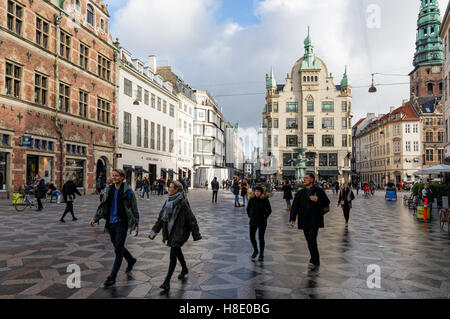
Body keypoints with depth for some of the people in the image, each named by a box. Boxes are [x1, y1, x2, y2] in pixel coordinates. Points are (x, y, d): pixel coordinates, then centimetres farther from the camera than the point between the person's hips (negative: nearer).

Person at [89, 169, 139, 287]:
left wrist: (136, 224, -6)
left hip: (121, 223, -6)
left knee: (118, 250, -3)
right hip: (111, 223, 6)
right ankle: (131, 260, 43)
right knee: (118, 247, 18)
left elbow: (134, 208, -6)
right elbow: (103, 205, 13)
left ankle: (112, 277, 4)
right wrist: (95, 218, 6)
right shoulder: (110, 190, 7)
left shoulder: (127, 191, -9)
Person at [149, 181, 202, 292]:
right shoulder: (168, 201, 5)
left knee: (173, 255, -7)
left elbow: (190, 218, -16)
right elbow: (161, 217, 11)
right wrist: (154, 231, 11)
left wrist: (196, 234, -13)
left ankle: (167, 282, -1)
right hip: (171, 231, 8)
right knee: (177, 251, 22)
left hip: (179, 232, -8)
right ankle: (184, 269, 45)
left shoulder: (182, 202, -18)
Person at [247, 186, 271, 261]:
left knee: (261, 238, 3)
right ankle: (255, 251, 29)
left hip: (262, 222, -3)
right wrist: (250, 216, 5)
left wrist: (265, 217, -4)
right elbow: (248, 208, 13)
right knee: (252, 237, 4)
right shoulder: (252, 199, 0)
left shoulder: (265, 200, -8)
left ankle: (261, 254, 17)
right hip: (253, 221, 3)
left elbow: (269, 210, -1)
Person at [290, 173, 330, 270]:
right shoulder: (300, 193, 12)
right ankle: (316, 260, 23)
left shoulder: (319, 191, 2)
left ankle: (314, 261, -2)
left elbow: (327, 203, 2)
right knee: (309, 241, 9)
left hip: (315, 221, -4)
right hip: (304, 221, 5)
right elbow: (295, 206, 7)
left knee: (312, 240, -14)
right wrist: (292, 218, -3)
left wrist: (318, 200, -16)